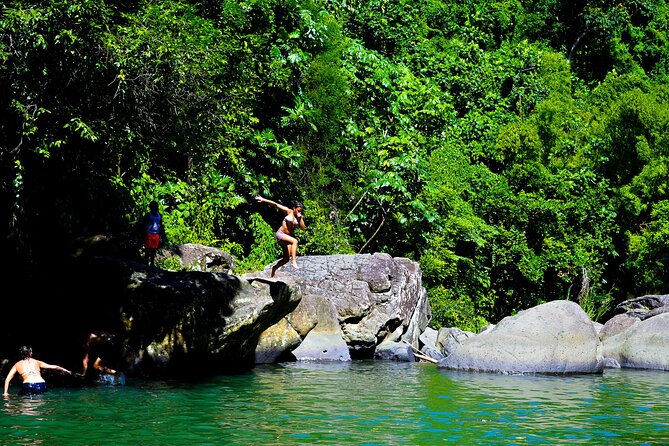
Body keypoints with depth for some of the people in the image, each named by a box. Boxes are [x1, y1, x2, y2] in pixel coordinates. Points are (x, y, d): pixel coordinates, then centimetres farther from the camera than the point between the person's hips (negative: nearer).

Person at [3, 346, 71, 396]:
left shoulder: (17, 365, 21)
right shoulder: (37, 362, 23)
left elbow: (7, 379, 15)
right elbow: (53, 367, 28)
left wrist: (5, 393, 16)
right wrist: (64, 370, 40)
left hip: (28, 386, -2)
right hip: (42, 386, 2)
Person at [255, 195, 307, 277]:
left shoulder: (300, 217, 6)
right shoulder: (288, 211, -4)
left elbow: (303, 227, -3)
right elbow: (275, 204, -6)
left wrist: (300, 218, -12)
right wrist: (263, 200, -9)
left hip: (288, 236, 6)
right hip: (280, 234, -6)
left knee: (286, 259, 4)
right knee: (295, 241, -34)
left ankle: (275, 268, 31)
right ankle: (294, 262, -41)